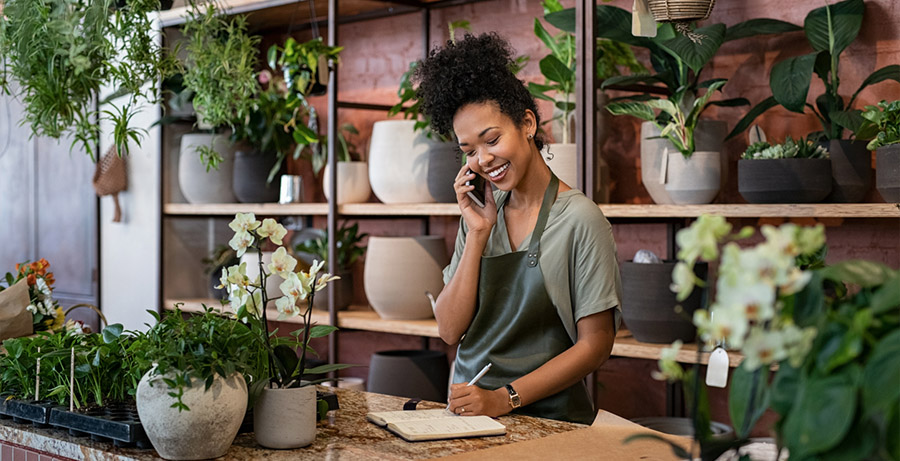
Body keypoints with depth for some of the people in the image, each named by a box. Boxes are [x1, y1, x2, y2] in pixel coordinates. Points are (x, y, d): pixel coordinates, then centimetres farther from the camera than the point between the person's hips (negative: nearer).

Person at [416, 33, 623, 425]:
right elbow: (450, 330, 4)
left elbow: (595, 345, -5)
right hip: (471, 414, 4)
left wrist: (506, 398, -12)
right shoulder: (480, 214, 11)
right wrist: (477, 235, -4)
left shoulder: (579, 219, -5)